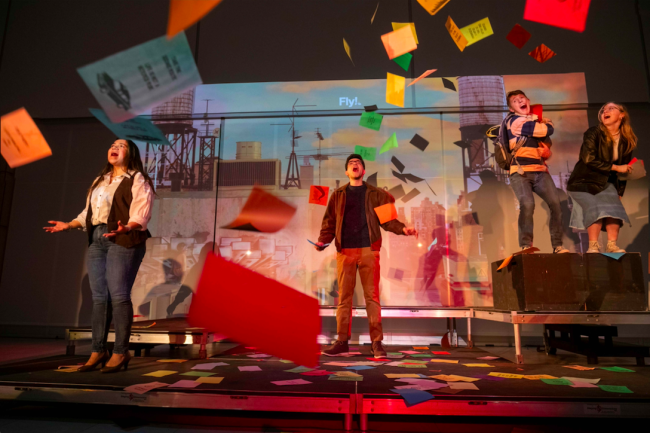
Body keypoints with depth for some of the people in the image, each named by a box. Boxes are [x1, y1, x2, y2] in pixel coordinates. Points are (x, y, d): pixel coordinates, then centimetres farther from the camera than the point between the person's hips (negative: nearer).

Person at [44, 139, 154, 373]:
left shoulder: (137, 180, 0)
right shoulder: (99, 180, 24)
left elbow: (140, 216, -12)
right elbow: (88, 212, 25)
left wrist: (125, 229, -29)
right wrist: (68, 225, 14)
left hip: (123, 241, -7)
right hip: (96, 240, 7)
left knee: (118, 295, -9)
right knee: (99, 296, 6)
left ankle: (121, 352, 0)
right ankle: (98, 351, 12)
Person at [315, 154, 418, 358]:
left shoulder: (375, 194, 11)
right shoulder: (338, 195, 14)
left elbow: (387, 219, 5)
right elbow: (330, 222, 9)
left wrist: (402, 229, -12)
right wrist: (322, 240, -7)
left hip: (368, 251, -1)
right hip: (345, 251, 2)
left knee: (372, 296, -1)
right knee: (344, 297, 5)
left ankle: (377, 342, 6)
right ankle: (342, 341, 13)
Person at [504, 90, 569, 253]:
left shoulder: (538, 120, 24)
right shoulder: (512, 120, 0)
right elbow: (547, 129, -4)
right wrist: (546, 125, 17)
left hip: (540, 171, 6)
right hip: (520, 171, -6)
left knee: (555, 203, -9)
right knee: (527, 204, -24)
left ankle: (557, 245, -1)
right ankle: (526, 246, -15)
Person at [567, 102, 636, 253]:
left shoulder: (627, 141, 3)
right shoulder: (593, 133, -11)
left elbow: (624, 169, 9)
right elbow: (589, 159, -21)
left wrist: (620, 192, 7)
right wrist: (615, 167, -20)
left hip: (606, 182, 5)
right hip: (584, 181, -4)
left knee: (614, 206, -15)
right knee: (595, 207, -21)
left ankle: (612, 245, -7)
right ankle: (593, 246, -14)